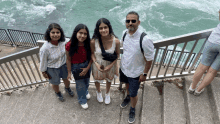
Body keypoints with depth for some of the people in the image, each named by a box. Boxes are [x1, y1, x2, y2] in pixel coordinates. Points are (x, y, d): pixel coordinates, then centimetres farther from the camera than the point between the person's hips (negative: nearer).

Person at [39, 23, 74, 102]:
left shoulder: (64, 41, -25)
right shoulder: (45, 48, -35)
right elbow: (43, 61, -19)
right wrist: (43, 72, -5)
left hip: (64, 65, 3)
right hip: (52, 69, -3)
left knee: (66, 78, 29)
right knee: (55, 83, 24)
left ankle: (67, 88, 66)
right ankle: (58, 93, 61)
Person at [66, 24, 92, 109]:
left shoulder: (89, 44, -19)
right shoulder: (69, 45, -25)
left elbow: (91, 57, -8)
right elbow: (68, 60, -13)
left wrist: (87, 68, -12)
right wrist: (69, 72, -6)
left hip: (87, 65, 3)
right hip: (75, 67, -2)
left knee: (86, 81, 26)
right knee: (80, 84, 14)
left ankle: (86, 91, 63)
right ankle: (82, 100, 43)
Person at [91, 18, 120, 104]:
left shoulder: (116, 41, -28)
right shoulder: (94, 41, -28)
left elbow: (117, 54, -11)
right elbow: (92, 53, -9)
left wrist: (111, 65, -19)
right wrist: (96, 63, -22)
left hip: (110, 65, 1)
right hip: (98, 65, 0)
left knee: (109, 79, 28)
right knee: (97, 79, 27)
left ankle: (107, 93, 63)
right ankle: (98, 92, 64)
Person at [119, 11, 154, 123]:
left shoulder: (145, 40, -32)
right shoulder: (125, 33, -13)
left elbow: (149, 59, -21)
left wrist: (144, 74, -13)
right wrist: (122, 62, 12)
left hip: (135, 72, -5)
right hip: (124, 68, 6)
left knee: (133, 94, 13)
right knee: (127, 84, 32)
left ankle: (132, 110, 45)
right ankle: (128, 97, 65)